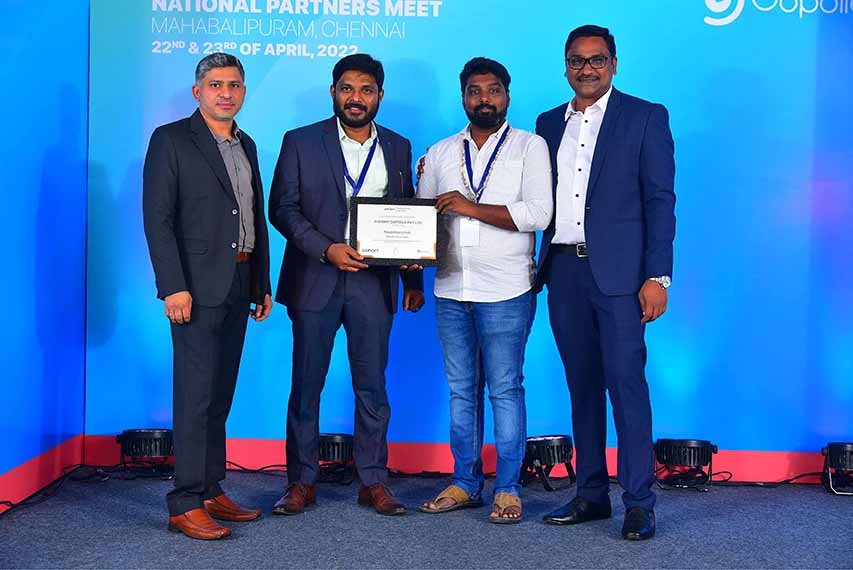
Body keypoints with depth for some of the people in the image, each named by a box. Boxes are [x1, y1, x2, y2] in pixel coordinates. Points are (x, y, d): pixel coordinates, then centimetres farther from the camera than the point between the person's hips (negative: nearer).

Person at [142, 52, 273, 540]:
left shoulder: (247, 146, 17)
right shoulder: (171, 140, -4)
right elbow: (158, 218, -10)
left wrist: (263, 284, 17)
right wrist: (174, 287, -17)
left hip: (238, 285, 7)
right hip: (198, 286, -7)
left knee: (220, 395, 10)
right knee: (196, 395, -7)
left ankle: (212, 493, 17)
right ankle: (186, 505, -2)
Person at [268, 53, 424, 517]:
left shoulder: (398, 148, 11)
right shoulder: (300, 143, 3)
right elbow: (283, 208, -2)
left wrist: (414, 281, 10)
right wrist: (326, 249, -15)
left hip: (374, 282, 2)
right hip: (316, 281, -1)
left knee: (372, 386, 5)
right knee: (306, 385, 4)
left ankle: (373, 482, 14)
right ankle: (302, 482, 13)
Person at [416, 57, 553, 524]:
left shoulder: (530, 146, 1)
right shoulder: (441, 153, 15)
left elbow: (539, 213, -11)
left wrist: (471, 206, -16)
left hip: (505, 292, -4)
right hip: (451, 290, 5)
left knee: (505, 390, -1)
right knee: (461, 390, 10)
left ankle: (507, 489, 7)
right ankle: (465, 484, 19)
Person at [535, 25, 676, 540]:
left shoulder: (645, 117, 2)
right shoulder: (549, 124, 15)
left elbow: (660, 201, -3)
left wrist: (657, 276, -10)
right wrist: (543, 269, 4)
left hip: (618, 271, -4)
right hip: (564, 270, 5)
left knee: (626, 384, -7)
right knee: (582, 386, 9)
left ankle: (639, 503, 0)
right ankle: (592, 494, 17)